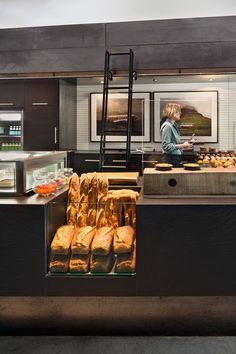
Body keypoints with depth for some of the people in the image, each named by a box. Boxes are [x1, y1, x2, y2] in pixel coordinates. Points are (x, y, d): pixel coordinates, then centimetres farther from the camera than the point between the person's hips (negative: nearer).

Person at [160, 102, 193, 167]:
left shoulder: (174, 125, 14)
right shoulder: (167, 126, -14)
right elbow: (166, 146, -19)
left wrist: (183, 146, 10)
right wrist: (182, 146, -16)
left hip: (176, 158, 9)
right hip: (171, 159, -9)